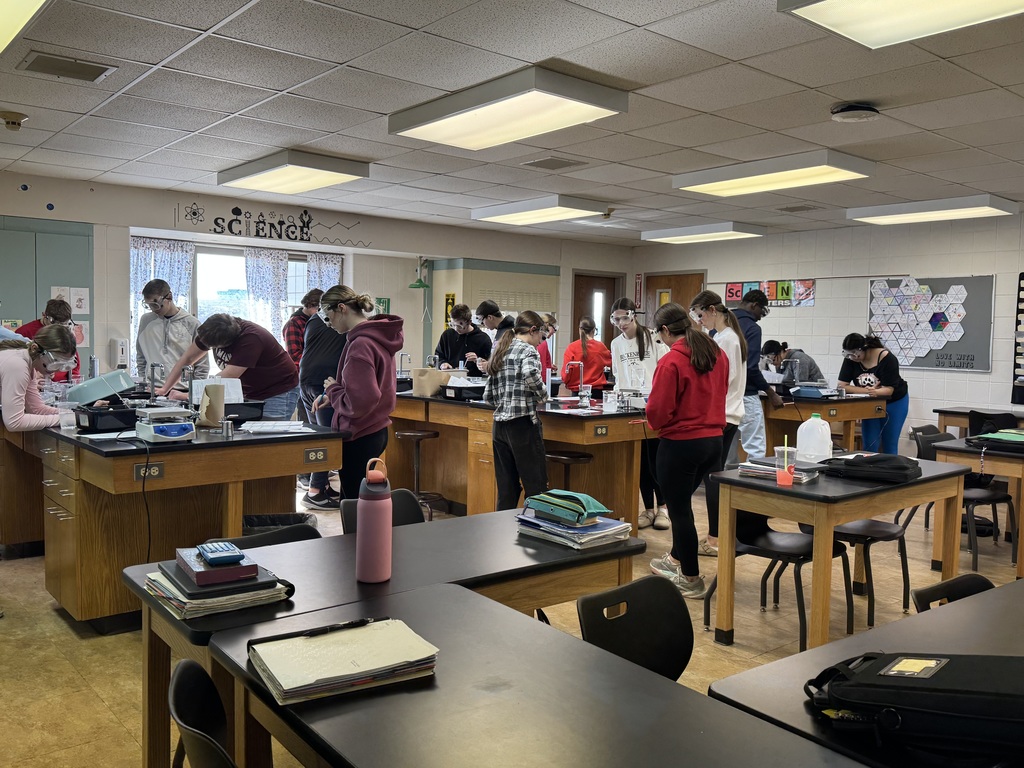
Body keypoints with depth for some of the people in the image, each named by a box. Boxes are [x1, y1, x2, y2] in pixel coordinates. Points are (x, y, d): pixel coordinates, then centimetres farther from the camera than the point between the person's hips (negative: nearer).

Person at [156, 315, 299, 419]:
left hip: (278, 393, -7)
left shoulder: (251, 338, -30)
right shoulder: (212, 331, -7)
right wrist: (164, 389, -4)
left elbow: (226, 379, -31)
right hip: (250, 394, 7)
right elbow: (188, 358, 3)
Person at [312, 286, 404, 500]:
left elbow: (358, 403, -24)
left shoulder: (359, 345, -21)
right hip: (376, 430, 9)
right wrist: (332, 395, 8)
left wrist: (332, 389, -7)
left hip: (359, 437, -9)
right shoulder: (379, 336, 7)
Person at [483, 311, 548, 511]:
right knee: (536, 487, -1)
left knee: (506, 488, 10)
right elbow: (530, 374, -27)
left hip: (499, 425, 7)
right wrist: (541, 395, -10)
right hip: (523, 424, -7)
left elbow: (488, 395, 14)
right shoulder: (528, 351, -5)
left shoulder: (499, 352, 16)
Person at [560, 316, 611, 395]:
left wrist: (566, 382, 12)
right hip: (597, 390, 1)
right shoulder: (601, 347, 0)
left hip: (577, 391, -1)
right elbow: (610, 362, 19)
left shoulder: (572, 347, -7)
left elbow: (566, 371, -7)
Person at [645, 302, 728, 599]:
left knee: (679, 508, 8)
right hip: (714, 440, 8)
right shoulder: (718, 354, 3)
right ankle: (677, 558, 42)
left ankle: (691, 579, 19)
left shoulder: (670, 362, -19)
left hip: (681, 444, -8)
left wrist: (657, 422, 3)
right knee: (682, 500, 26)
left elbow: (658, 412, -18)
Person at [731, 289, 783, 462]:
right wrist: (771, 393, -8)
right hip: (745, 397, -8)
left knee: (728, 450, 11)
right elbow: (751, 368, -18)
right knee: (756, 450, -4)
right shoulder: (752, 328, -11)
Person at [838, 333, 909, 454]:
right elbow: (842, 385, -20)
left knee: (889, 445, 0)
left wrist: (874, 391, -48)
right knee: (869, 445, -4)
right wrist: (867, 391, -31)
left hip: (894, 403, -3)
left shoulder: (887, 358, -25)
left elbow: (889, 389, -27)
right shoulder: (850, 359, -16)